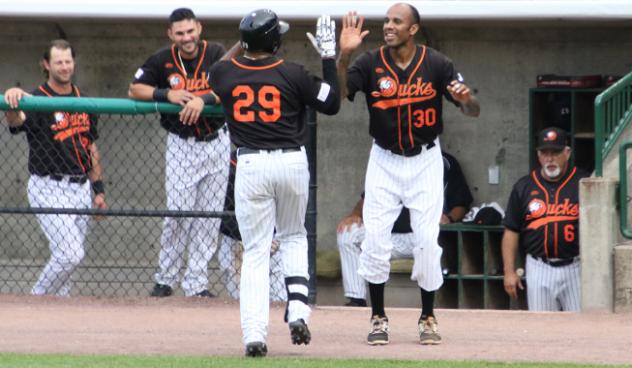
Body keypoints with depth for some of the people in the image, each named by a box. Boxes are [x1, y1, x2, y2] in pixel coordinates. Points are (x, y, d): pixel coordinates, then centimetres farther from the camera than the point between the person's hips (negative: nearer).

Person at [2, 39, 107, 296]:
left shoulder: (84, 102, 13)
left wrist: (99, 190, 15)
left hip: (81, 188, 6)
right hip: (49, 188, -6)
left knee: (69, 255, 8)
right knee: (70, 254, -16)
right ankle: (37, 300, 2)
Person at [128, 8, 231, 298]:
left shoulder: (216, 54, -5)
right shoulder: (162, 60, -3)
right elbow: (134, 90, 1)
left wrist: (202, 100, -33)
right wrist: (167, 94, -15)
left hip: (216, 143, 1)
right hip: (181, 145, -1)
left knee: (209, 215, 2)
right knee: (178, 211, -9)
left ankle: (196, 283, 7)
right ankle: (165, 279, 4)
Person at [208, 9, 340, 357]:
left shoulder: (223, 73, -1)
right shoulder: (292, 74, -6)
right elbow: (331, 103, 4)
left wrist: (244, 46, 25)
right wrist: (329, 57, 8)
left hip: (250, 165, 0)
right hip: (292, 161, 0)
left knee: (255, 250, 3)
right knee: (294, 236, 23)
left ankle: (254, 334, -8)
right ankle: (297, 309, 3)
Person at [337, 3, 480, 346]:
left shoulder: (436, 64, -10)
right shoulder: (371, 63, -8)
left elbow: (473, 111, -11)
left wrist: (466, 98, -35)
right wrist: (344, 55, -36)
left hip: (425, 162, -1)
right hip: (384, 161, 1)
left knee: (427, 239, -3)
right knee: (375, 237, -6)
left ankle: (427, 318, 12)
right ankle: (378, 317, 7)